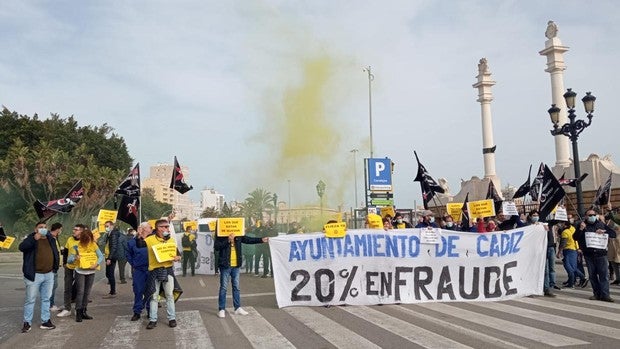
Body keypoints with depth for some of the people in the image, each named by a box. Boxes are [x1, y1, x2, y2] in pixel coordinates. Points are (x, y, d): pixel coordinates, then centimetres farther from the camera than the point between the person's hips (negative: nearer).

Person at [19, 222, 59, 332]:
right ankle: (27, 322, 13)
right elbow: (21, 247, -27)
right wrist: (34, 239, -39)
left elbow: (56, 253, 22)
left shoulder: (51, 239, 11)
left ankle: (45, 321, 21)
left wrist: (55, 267, 13)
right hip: (35, 275, -5)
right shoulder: (31, 239, -6)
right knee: (30, 300, 2)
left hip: (49, 275, 6)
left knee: (46, 299, 12)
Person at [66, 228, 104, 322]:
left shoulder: (94, 245, -4)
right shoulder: (77, 246, -10)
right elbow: (69, 259, -9)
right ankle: (78, 313, -1)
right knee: (80, 292, -7)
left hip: (91, 272, 3)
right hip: (80, 272, -3)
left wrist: (96, 264, -19)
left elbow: (101, 256, -2)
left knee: (87, 293, 9)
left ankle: (83, 312, 19)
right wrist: (75, 258, -30)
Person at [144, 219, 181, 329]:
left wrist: (177, 258, -9)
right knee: (154, 296, 6)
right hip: (154, 271, -2)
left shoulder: (171, 240, 6)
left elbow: (177, 255, 13)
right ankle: (153, 320, 15)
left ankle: (172, 318, 14)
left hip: (168, 270, 2)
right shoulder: (149, 240, -5)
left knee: (169, 295, 5)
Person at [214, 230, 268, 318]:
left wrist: (261, 240, 6)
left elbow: (248, 240, 12)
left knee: (236, 287, 12)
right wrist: (228, 240, -26)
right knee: (223, 287, 1)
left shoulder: (238, 236, 5)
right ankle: (221, 309, 10)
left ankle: (238, 308, 22)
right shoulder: (221, 236, -8)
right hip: (225, 265, -5)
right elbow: (216, 247, -19)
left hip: (236, 265, 5)